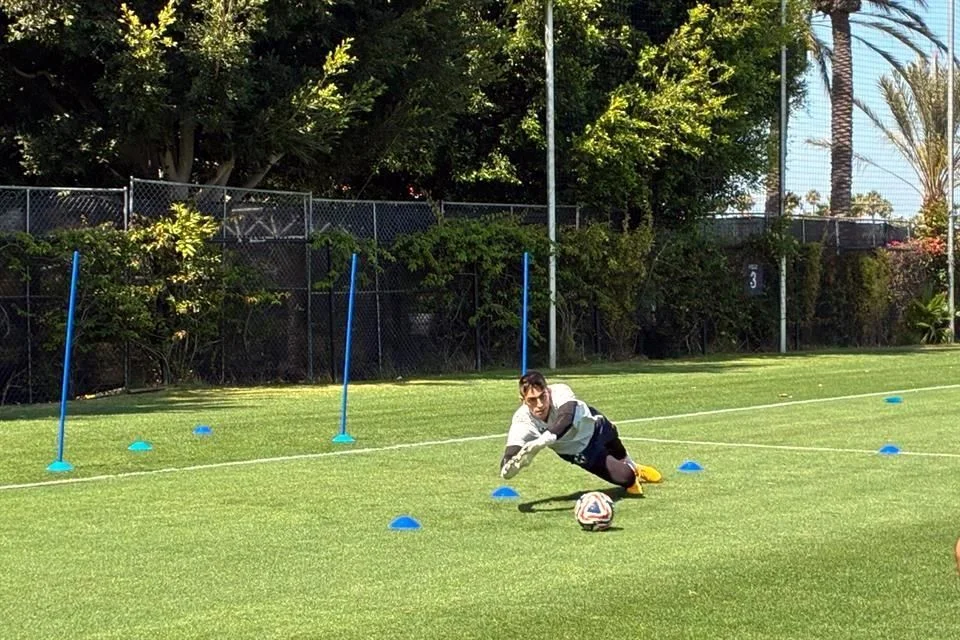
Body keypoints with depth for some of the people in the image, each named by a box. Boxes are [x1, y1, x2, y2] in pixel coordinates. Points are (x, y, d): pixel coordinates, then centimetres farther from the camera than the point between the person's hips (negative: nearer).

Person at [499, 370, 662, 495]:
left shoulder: (560, 392, -43)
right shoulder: (523, 421, -40)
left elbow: (567, 418, -63)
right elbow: (506, 472, -46)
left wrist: (543, 440, -79)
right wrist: (514, 464, -70)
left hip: (593, 425, 1)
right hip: (578, 451, -1)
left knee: (620, 455, 32)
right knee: (625, 477, -10)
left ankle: (633, 467, 69)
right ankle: (631, 480, 28)